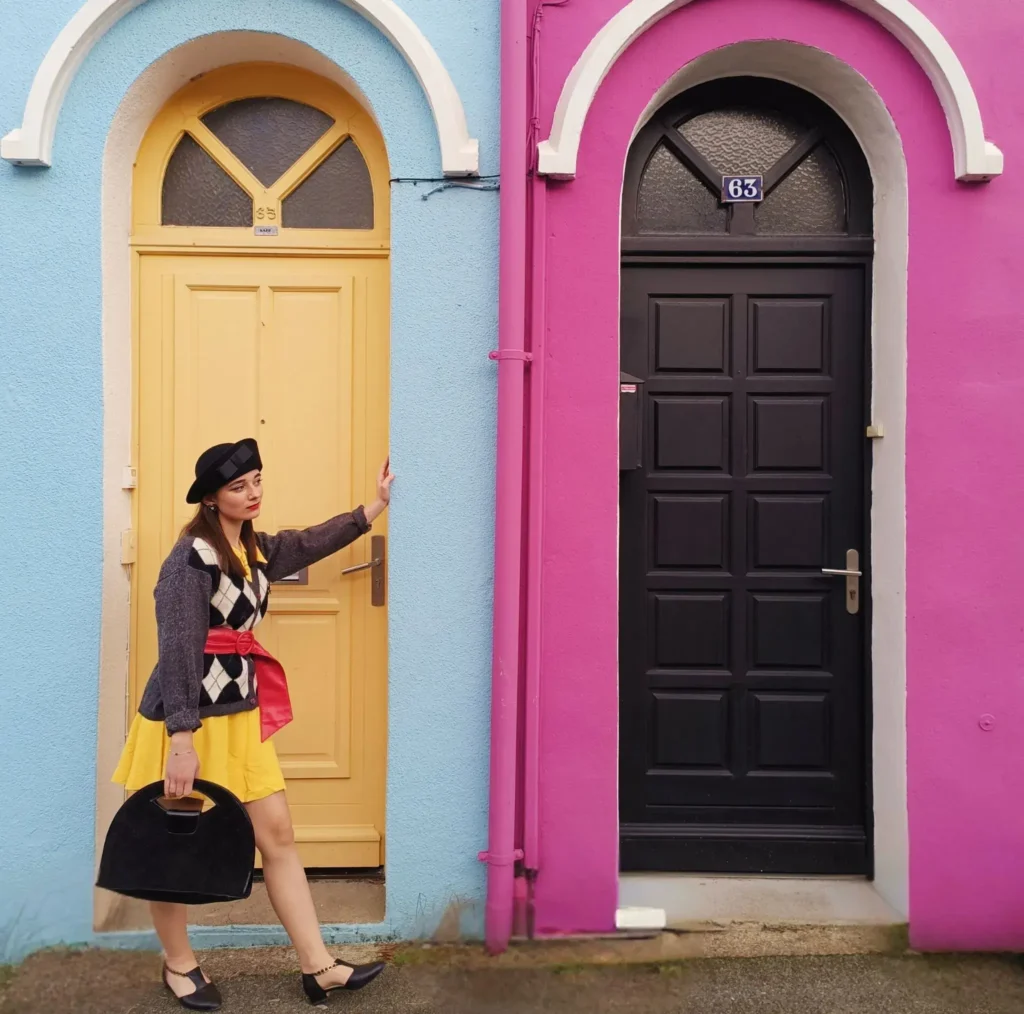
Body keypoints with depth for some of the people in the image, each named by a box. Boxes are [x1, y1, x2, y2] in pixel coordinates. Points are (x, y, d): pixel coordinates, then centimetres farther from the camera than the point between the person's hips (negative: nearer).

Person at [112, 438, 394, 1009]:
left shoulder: (258, 551, 8)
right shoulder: (192, 559, -17)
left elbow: (315, 542, 23)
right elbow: (178, 653, -21)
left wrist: (379, 502, 25)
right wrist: (182, 741, -25)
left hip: (241, 715, 8)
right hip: (187, 720, -7)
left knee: (278, 835, 7)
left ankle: (319, 967, 15)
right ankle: (179, 965, 32)